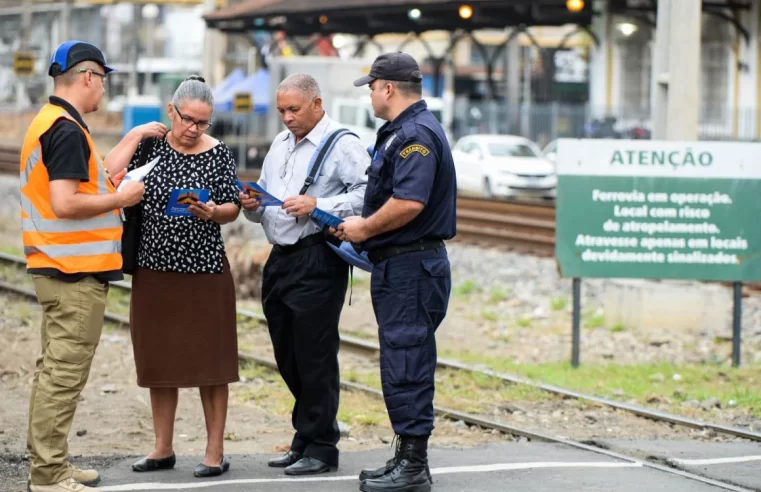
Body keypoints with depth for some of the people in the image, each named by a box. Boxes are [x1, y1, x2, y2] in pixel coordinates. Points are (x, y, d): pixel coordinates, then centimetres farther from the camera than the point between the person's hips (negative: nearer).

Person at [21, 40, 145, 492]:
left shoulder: (46, 122, 14)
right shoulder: (68, 129, -17)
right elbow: (64, 204, -24)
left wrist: (103, 185, 12)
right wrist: (120, 198, -12)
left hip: (55, 267, 10)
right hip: (77, 271, -10)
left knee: (54, 369, 16)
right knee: (64, 374, -7)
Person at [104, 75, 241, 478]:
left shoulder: (218, 154, -2)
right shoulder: (149, 145, 1)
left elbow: (233, 209, 3)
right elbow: (109, 176, -12)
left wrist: (212, 212, -17)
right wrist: (135, 135, -11)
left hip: (205, 270, -2)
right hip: (154, 268, 3)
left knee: (209, 361, 0)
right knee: (158, 360, 10)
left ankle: (216, 451, 8)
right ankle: (163, 448, 21)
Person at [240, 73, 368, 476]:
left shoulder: (342, 145, -7)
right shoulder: (280, 145, 18)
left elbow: (367, 194, -18)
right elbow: (266, 200, 25)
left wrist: (317, 205, -22)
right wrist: (253, 207, 3)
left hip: (318, 259, -8)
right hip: (280, 258, 8)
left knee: (315, 357, -4)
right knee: (288, 358, 12)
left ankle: (320, 448, 4)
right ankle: (305, 438, 24)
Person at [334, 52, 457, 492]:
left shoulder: (415, 135, -16)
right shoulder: (404, 131, 19)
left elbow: (409, 203, -27)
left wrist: (365, 228, -14)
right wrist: (360, 225, 12)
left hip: (410, 268, -11)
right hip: (400, 265, 11)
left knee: (406, 365, -8)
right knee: (403, 365, 14)